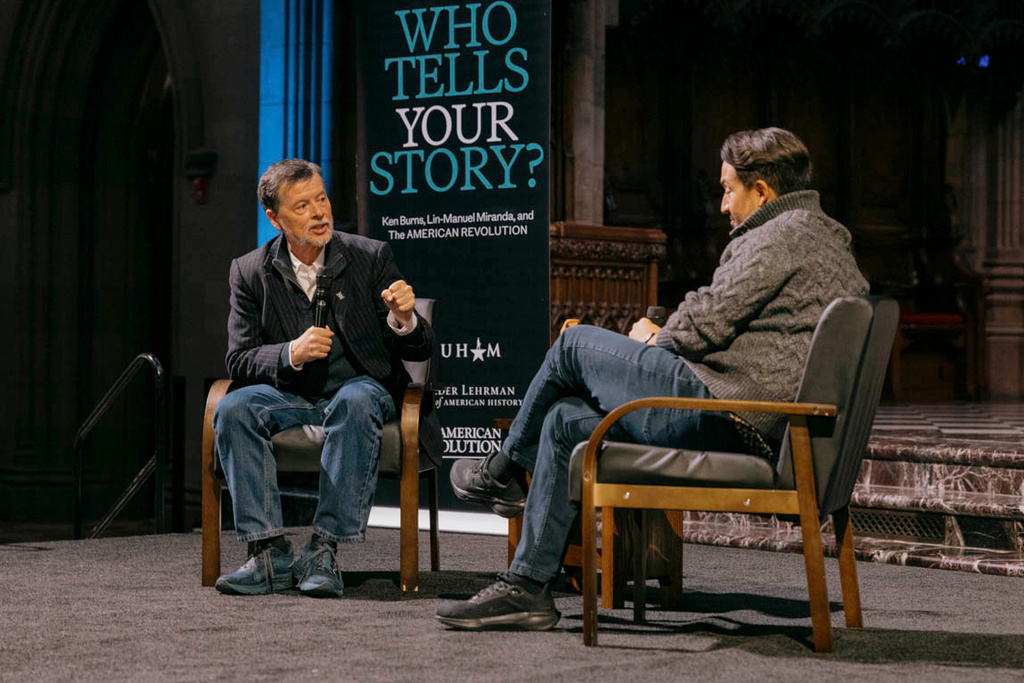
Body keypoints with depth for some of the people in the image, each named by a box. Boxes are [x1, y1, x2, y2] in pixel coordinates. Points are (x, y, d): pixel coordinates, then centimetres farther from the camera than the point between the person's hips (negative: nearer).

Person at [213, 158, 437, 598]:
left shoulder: (371, 257, 0)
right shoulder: (250, 272, 3)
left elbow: (421, 349, 1)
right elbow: (239, 360, -3)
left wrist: (403, 321, -25)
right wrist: (292, 354, -23)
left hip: (360, 388, -1)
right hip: (289, 395, 2)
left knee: (355, 402, -37)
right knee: (233, 409, -29)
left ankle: (324, 551, -35)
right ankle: (270, 553, -29)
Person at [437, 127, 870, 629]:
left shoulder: (781, 236, -9)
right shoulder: (830, 239, 23)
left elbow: (707, 322, -15)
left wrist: (654, 341, 7)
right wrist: (665, 341, 19)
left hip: (716, 412, -10)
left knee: (575, 346, 4)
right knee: (565, 419, 15)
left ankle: (504, 470, 24)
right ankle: (526, 587, 15)